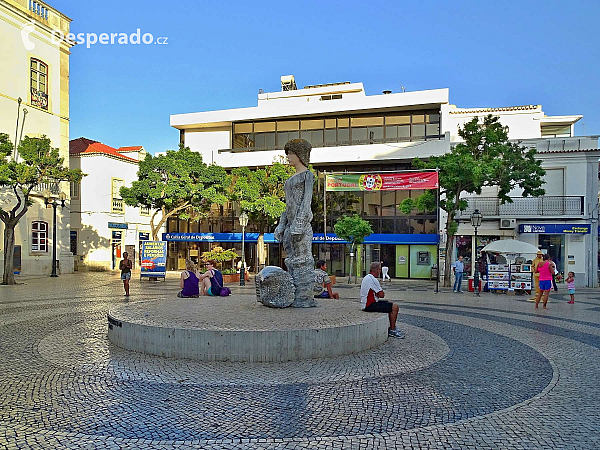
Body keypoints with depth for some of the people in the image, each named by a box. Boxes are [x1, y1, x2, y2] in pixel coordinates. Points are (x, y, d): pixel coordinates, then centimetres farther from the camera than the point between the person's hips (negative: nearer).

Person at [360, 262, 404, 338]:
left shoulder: (367, 277, 15)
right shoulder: (373, 279, -19)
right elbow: (381, 295, -16)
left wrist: (378, 294, 1)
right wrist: (380, 294, 5)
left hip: (366, 304, 11)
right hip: (370, 305, -11)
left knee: (391, 304, 19)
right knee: (395, 307, -12)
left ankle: (392, 327, 23)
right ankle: (392, 330, -2)